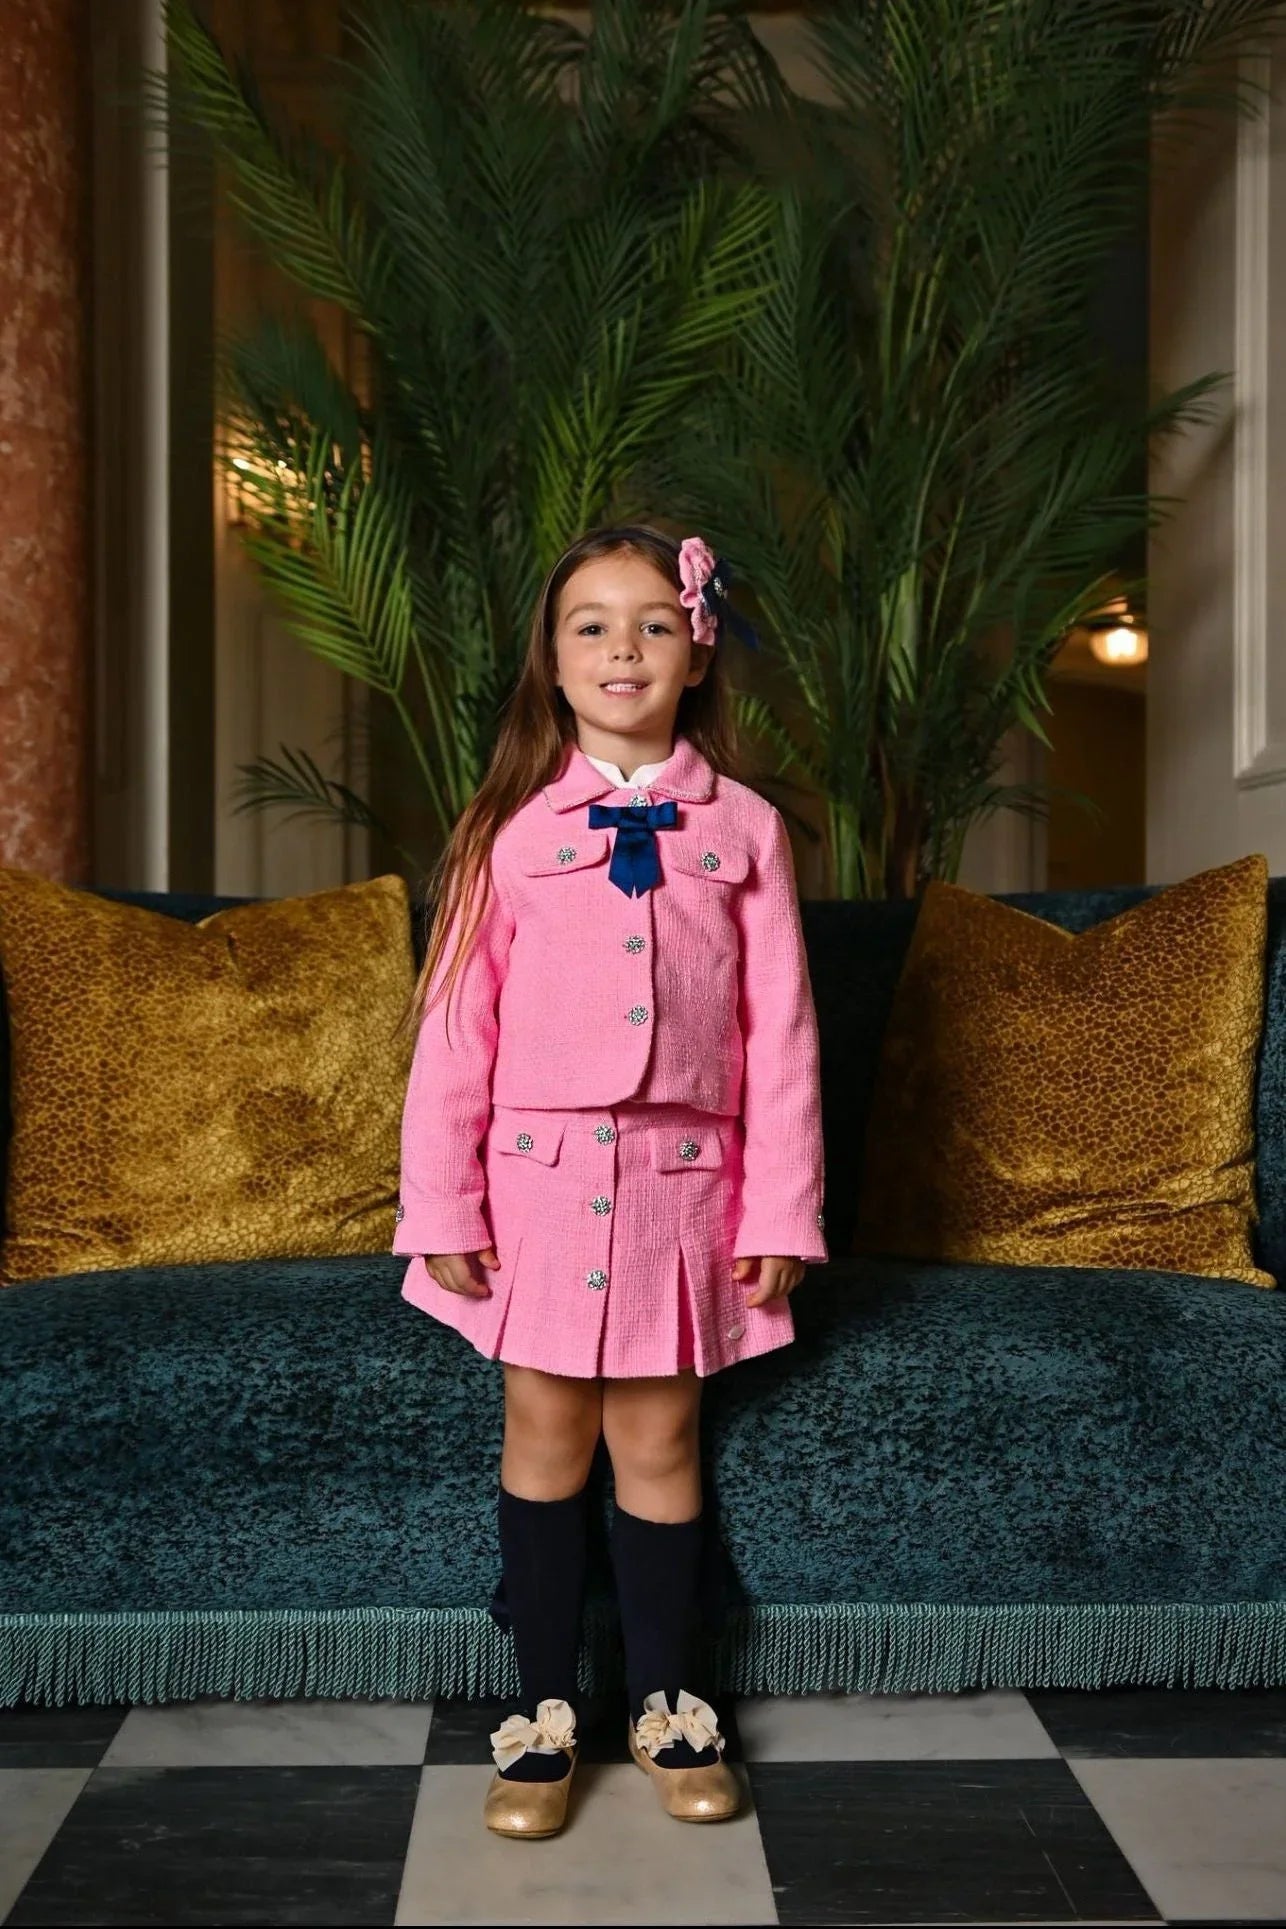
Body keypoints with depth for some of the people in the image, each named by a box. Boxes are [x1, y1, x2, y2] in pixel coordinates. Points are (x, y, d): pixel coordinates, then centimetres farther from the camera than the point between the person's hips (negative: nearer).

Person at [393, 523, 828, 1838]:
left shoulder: (745, 829, 3)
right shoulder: (509, 828, 1)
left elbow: (781, 1035, 2)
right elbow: (454, 1026, 0)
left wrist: (781, 1213, -1)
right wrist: (443, 1207, -5)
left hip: (681, 1179, 0)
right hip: (540, 1175, 0)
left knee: (659, 1438, 8)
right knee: (546, 1432, 7)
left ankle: (666, 1703, 26)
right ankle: (542, 1709, 22)